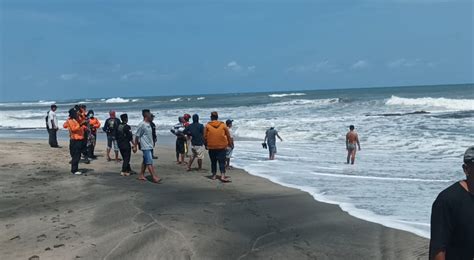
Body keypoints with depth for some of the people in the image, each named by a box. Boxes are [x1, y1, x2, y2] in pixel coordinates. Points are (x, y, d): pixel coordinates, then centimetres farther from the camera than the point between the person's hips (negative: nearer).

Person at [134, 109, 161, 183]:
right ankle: (154, 177, -11)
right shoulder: (142, 124, -14)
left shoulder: (148, 124, 12)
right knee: (149, 162, -10)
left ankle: (141, 175, 23)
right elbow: (137, 136, -11)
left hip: (149, 146, 9)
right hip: (145, 147, -9)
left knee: (145, 161, 14)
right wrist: (135, 146, -10)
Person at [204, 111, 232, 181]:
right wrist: (229, 144, 18)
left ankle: (214, 175, 19)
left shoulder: (207, 126, -2)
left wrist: (206, 145, 14)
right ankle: (223, 176, -12)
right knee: (222, 162, 0)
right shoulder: (223, 125, 1)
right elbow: (228, 136, 6)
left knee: (213, 162, 13)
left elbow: (205, 137, 1)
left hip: (211, 147, 0)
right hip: (222, 147, 0)